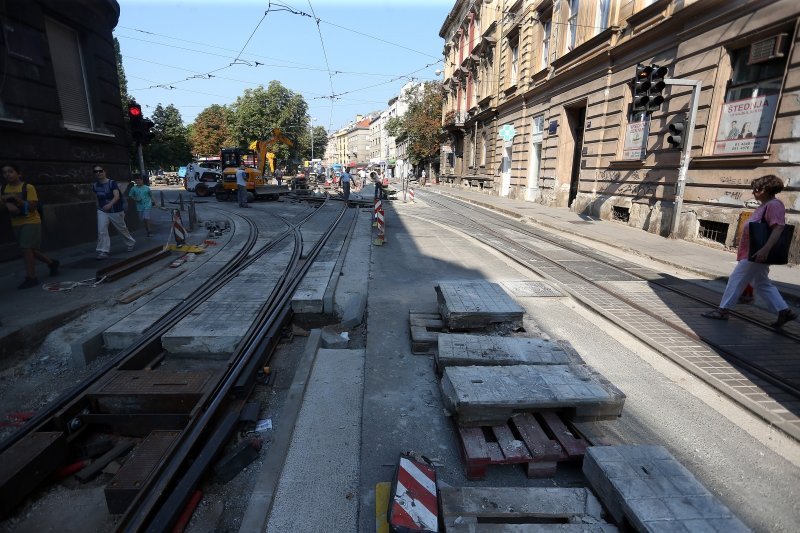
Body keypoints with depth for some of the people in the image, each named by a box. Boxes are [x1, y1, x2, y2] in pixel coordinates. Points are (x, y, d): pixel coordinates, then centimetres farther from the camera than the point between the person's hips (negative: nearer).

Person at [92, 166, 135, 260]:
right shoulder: (95, 186, 2)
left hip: (116, 211, -3)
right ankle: (103, 251, -9)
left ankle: (131, 243, 38)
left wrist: (110, 204, -41)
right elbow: (98, 198, 16)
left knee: (122, 229, 14)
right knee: (101, 231, -11)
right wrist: (99, 207, 14)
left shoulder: (112, 183, -13)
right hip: (102, 211, 3)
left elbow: (117, 196, -26)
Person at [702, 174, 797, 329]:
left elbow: (778, 228, -25)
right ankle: (784, 311, 20)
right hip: (754, 253, 10)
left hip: (755, 254, -10)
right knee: (762, 284, 16)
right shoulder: (765, 206, 16)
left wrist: (766, 249, -34)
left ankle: (723, 310, 4)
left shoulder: (774, 205, -15)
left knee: (737, 279, -3)